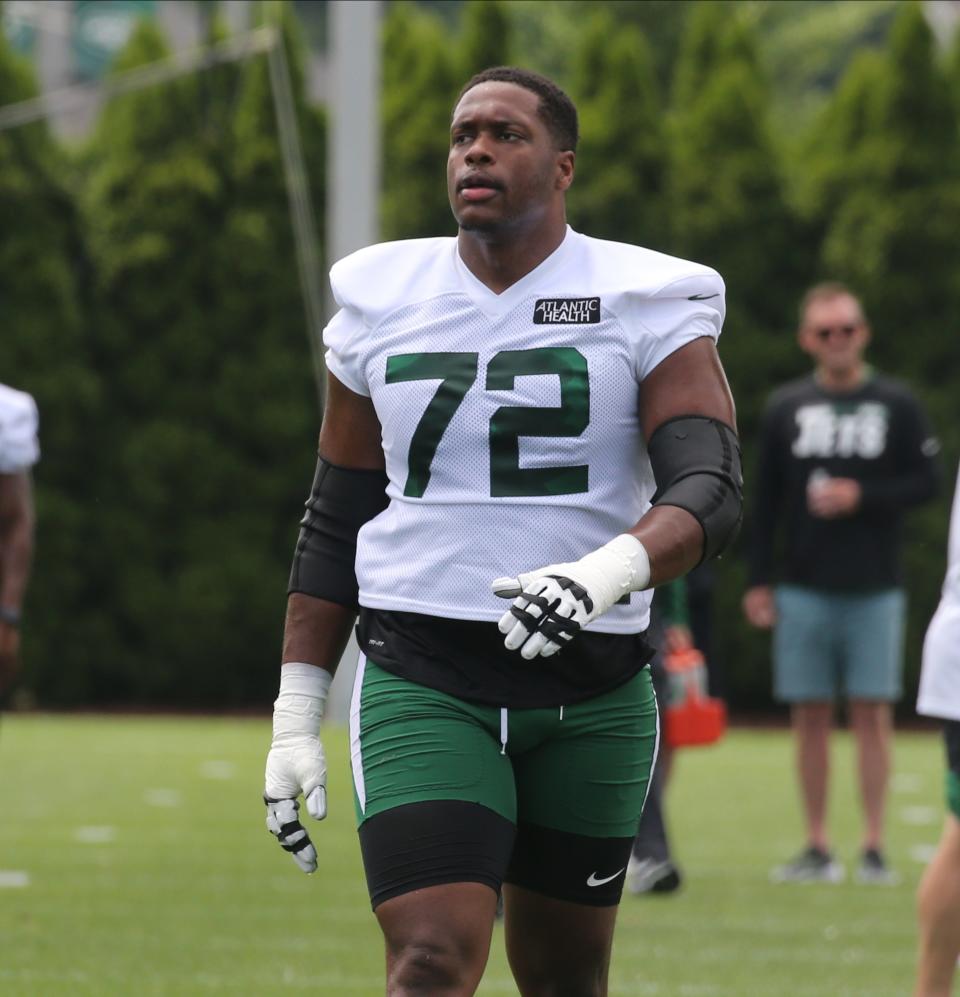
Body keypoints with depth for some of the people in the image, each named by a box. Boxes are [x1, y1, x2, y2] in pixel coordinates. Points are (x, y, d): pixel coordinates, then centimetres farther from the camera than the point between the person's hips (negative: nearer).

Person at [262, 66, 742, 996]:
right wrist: (294, 717, 8)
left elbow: (710, 491, -15)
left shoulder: (644, 308, -2)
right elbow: (335, 523, 13)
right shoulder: (386, 305, 7)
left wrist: (606, 572, -36)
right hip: (421, 683, 0)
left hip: (590, 693, 0)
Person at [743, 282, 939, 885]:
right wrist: (759, 581, 4)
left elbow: (926, 482, 2)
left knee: (872, 715, -4)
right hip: (803, 588, 2)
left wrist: (862, 497, -13)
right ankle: (818, 848, 6)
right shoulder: (787, 409, 8)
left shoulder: (897, 405, 4)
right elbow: (766, 501, 9)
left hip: (874, 588, -2)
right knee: (810, 717, 1)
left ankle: (875, 848, -1)